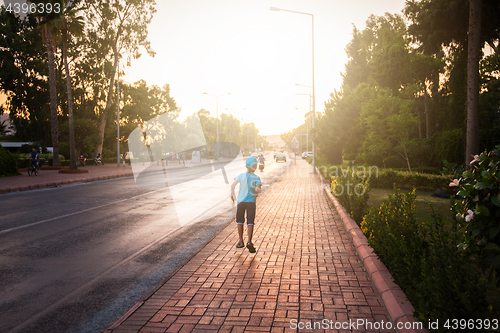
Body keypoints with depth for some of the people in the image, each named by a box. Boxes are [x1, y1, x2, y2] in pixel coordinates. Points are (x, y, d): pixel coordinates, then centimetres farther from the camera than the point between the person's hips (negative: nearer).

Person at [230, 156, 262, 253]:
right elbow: (258, 189, -17)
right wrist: (257, 190, 4)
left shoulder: (241, 175, -1)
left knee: (240, 221, 15)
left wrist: (232, 194, -6)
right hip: (251, 202, -1)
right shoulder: (257, 178, -2)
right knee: (250, 222, 0)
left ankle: (241, 241, 21)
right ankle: (249, 242, -16)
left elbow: (233, 184, -15)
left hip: (241, 201, 1)